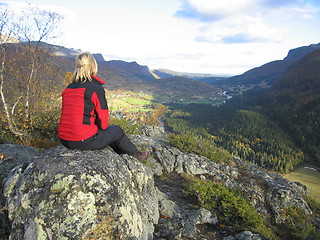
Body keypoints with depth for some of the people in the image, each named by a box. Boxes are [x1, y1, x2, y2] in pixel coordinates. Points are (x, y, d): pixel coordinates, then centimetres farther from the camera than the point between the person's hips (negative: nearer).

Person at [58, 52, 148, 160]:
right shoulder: (96, 88, -13)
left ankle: (122, 153, 44)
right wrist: (102, 127, 11)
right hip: (84, 141, -7)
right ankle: (136, 155, 36)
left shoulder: (68, 88, 8)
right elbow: (103, 121, -11)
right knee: (117, 130, 16)